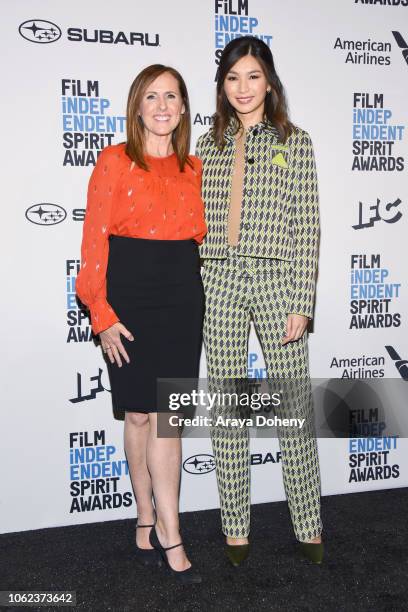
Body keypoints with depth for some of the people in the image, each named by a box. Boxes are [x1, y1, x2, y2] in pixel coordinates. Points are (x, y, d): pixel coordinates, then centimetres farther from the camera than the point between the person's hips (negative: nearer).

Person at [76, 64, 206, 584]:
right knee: (139, 415, 4)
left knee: (166, 417, 3)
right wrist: (103, 316, -11)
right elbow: (94, 244, -5)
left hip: (182, 299, 3)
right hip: (131, 299, -3)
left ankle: (164, 530, 12)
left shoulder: (193, 168, 11)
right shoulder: (114, 162, -2)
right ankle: (148, 519, 21)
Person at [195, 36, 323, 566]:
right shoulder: (208, 145, 12)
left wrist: (302, 303, -8)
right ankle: (236, 528, 20)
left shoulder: (295, 143, 5)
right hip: (217, 282, 3)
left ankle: (309, 527, 19)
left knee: (293, 403, 2)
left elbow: (308, 228, -1)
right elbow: (196, 222, 11)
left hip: (276, 279, -2)